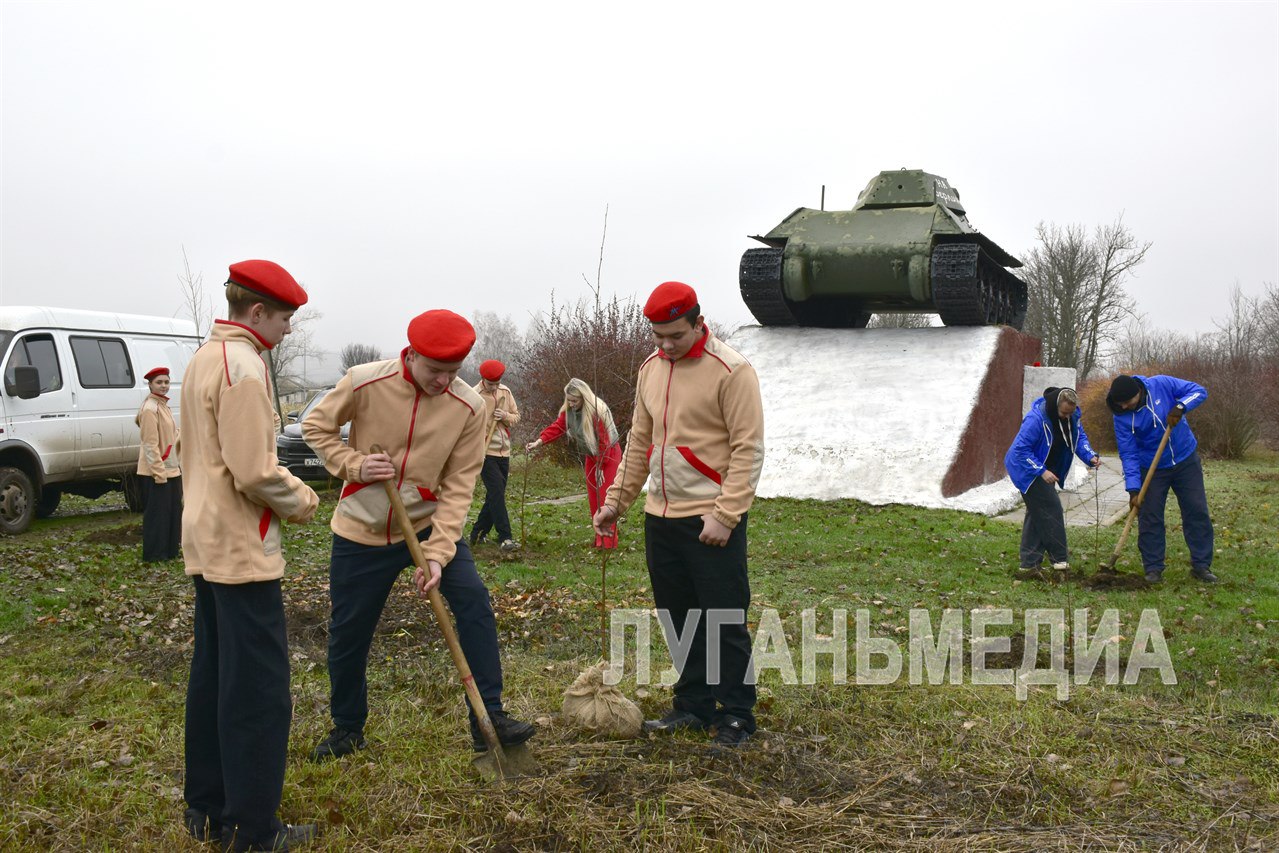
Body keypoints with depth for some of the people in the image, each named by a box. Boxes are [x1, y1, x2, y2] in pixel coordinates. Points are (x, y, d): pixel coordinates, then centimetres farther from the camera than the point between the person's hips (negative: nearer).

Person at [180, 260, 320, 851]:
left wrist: (290, 489, 13)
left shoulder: (202, 360, 14)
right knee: (259, 689, -3)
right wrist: (302, 502, -5)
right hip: (242, 550, -10)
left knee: (213, 675, 16)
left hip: (206, 541, 10)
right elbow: (255, 474, -22)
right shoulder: (244, 365, -17)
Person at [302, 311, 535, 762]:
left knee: (474, 601, -15)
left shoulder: (470, 407, -15)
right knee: (347, 633, 7)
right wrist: (355, 464, -20)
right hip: (361, 529, 0)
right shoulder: (364, 382, -17)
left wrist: (437, 554, -21)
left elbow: (458, 487, -14)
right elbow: (315, 427, -2)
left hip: (429, 523, 1)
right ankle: (347, 728, 31)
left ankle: (489, 719, -3)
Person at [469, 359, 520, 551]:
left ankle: (478, 534, 24)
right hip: (485, 452, -6)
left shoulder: (505, 392, 7)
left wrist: (506, 416, -9)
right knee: (497, 494, -12)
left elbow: (517, 416, 14)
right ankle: (505, 538, -11)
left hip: (503, 452, 6)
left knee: (495, 495, 10)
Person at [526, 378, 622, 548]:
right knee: (593, 498, 7)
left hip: (609, 455, -7)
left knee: (605, 497, -11)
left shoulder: (597, 412, -26)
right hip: (591, 456, 7)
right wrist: (538, 442, -28)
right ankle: (599, 537, 15)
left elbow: (603, 442, -23)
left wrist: (600, 467, -18)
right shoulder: (569, 411, -5)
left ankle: (608, 540, -7)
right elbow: (557, 427, -13)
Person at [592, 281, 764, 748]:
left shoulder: (730, 370, -12)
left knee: (724, 621, -1)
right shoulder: (651, 369, 10)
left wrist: (725, 515, -19)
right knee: (678, 617, 14)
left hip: (711, 521, -7)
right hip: (660, 516, 7)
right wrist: (616, 499, 13)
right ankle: (694, 705, 28)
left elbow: (748, 449, -14)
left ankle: (736, 715, 13)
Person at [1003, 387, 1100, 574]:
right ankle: (1059, 558, -4)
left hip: (1044, 469, 8)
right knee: (1051, 507, -13)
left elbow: (1080, 437, 1)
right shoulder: (1035, 418, -31)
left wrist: (1091, 456, -18)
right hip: (1026, 469, -8)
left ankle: (1030, 562, 17)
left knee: (1037, 512, 10)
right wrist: (1042, 471, -30)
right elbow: (1021, 449, -28)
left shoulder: (1072, 416, -6)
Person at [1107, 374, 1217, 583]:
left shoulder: (1161, 385, -17)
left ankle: (1201, 565, 14)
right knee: (1149, 518, -1)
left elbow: (1199, 391, -10)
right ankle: (1153, 568, 11)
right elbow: (1128, 454, -17)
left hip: (1186, 459, 1)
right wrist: (1133, 489, -23)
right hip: (1151, 469, -1)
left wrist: (1180, 407, -30)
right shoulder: (1121, 417, -17)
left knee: (1197, 511, 3)